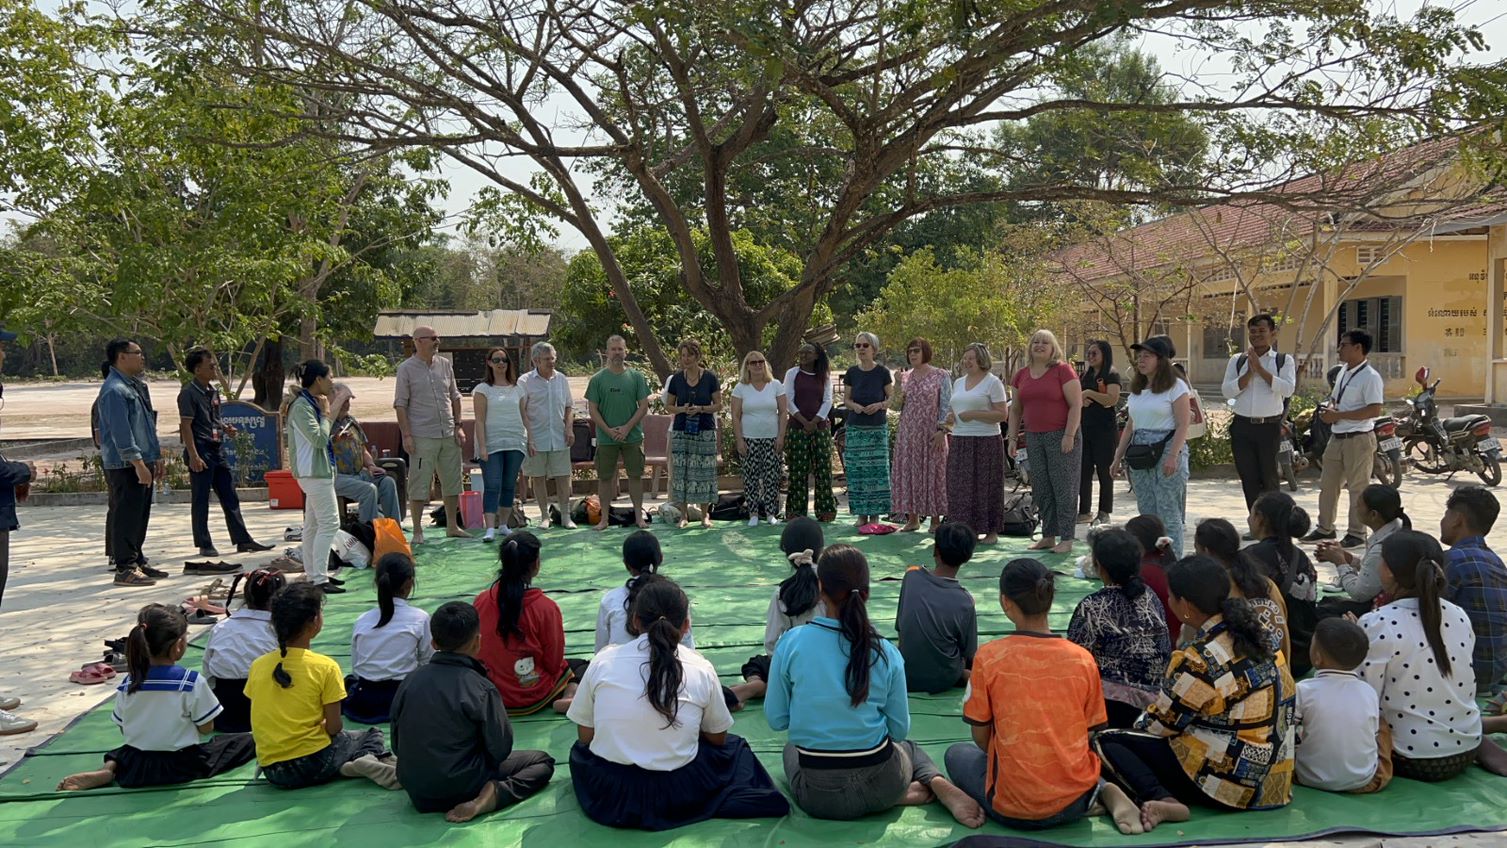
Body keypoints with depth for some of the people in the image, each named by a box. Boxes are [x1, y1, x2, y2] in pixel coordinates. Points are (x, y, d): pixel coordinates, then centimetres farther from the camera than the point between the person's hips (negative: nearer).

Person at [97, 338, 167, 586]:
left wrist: (156, 458, 21)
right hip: (125, 465, -9)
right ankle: (125, 569, 0)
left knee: (140, 515, 15)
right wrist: (138, 463, -23)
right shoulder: (114, 390, -15)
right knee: (126, 516, -5)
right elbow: (121, 432, -20)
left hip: (143, 462, 10)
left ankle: (137, 562, 24)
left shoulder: (138, 386, 15)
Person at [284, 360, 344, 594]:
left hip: (319, 471, 11)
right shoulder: (301, 407, -17)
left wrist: (325, 412, 8)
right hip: (314, 472, -11)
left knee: (313, 524, 14)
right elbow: (318, 438, -24)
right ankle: (319, 579, -11)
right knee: (329, 523, -11)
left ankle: (315, 574, 22)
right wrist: (326, 413, -13)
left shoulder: (310, 404, 13)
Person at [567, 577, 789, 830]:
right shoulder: (701, 669, -4)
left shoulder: (604, 660, -3)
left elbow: (585, 736, 5)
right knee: (734, 747, 29)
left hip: (606, 799, 0)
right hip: (676, 800, 0)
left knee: (579, 750, 35)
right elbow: (717, 738, 9)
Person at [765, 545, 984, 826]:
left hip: (818, 797, -3)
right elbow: (900, 730, -1)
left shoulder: (791, 643, -15)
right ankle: (938, 784, 6)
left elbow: (775, 719, -6)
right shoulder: (885, 653, -10)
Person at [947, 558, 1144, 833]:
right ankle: (1103, 793, 7)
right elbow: (1089, 734, 3)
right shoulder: (1083, 659, -6)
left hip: (1013, 810, -5)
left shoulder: (989, 657, -13)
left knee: (957, 754, 26)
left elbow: (981, 738, -4)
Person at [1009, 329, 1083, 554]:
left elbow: (1076, 405, -10)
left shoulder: (1063, 371, -6)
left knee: (1064, 488, -3)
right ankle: (1048, 536, 18)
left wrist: (1069, 435, -17)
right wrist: (1012, 437, 11)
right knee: (1041, 490, 9)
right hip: (1034, 437, 6)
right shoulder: (1021, 375, 11)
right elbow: (1015, 410, 18)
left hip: (1061, 436, -6)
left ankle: (1066, 539, 3)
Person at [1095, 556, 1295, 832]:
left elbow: (1161, 723, -7)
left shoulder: (1199, 661, -21)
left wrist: (1139, 723, 15)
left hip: (1228, 785, -9)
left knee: (1106, 741, -1)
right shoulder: (1249, 633, 2)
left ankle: (1164, 800, -21)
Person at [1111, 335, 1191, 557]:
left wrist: (1173, 456, -20)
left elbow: (1183, 425, -10)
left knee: (1168, 513, -6)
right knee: (1146, 512, 7)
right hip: (1140, 454, 7)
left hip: (1166, 450, -7)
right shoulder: (1136, 389, 15)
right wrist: (1118, 456, 15)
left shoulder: (1175, 387, -5)